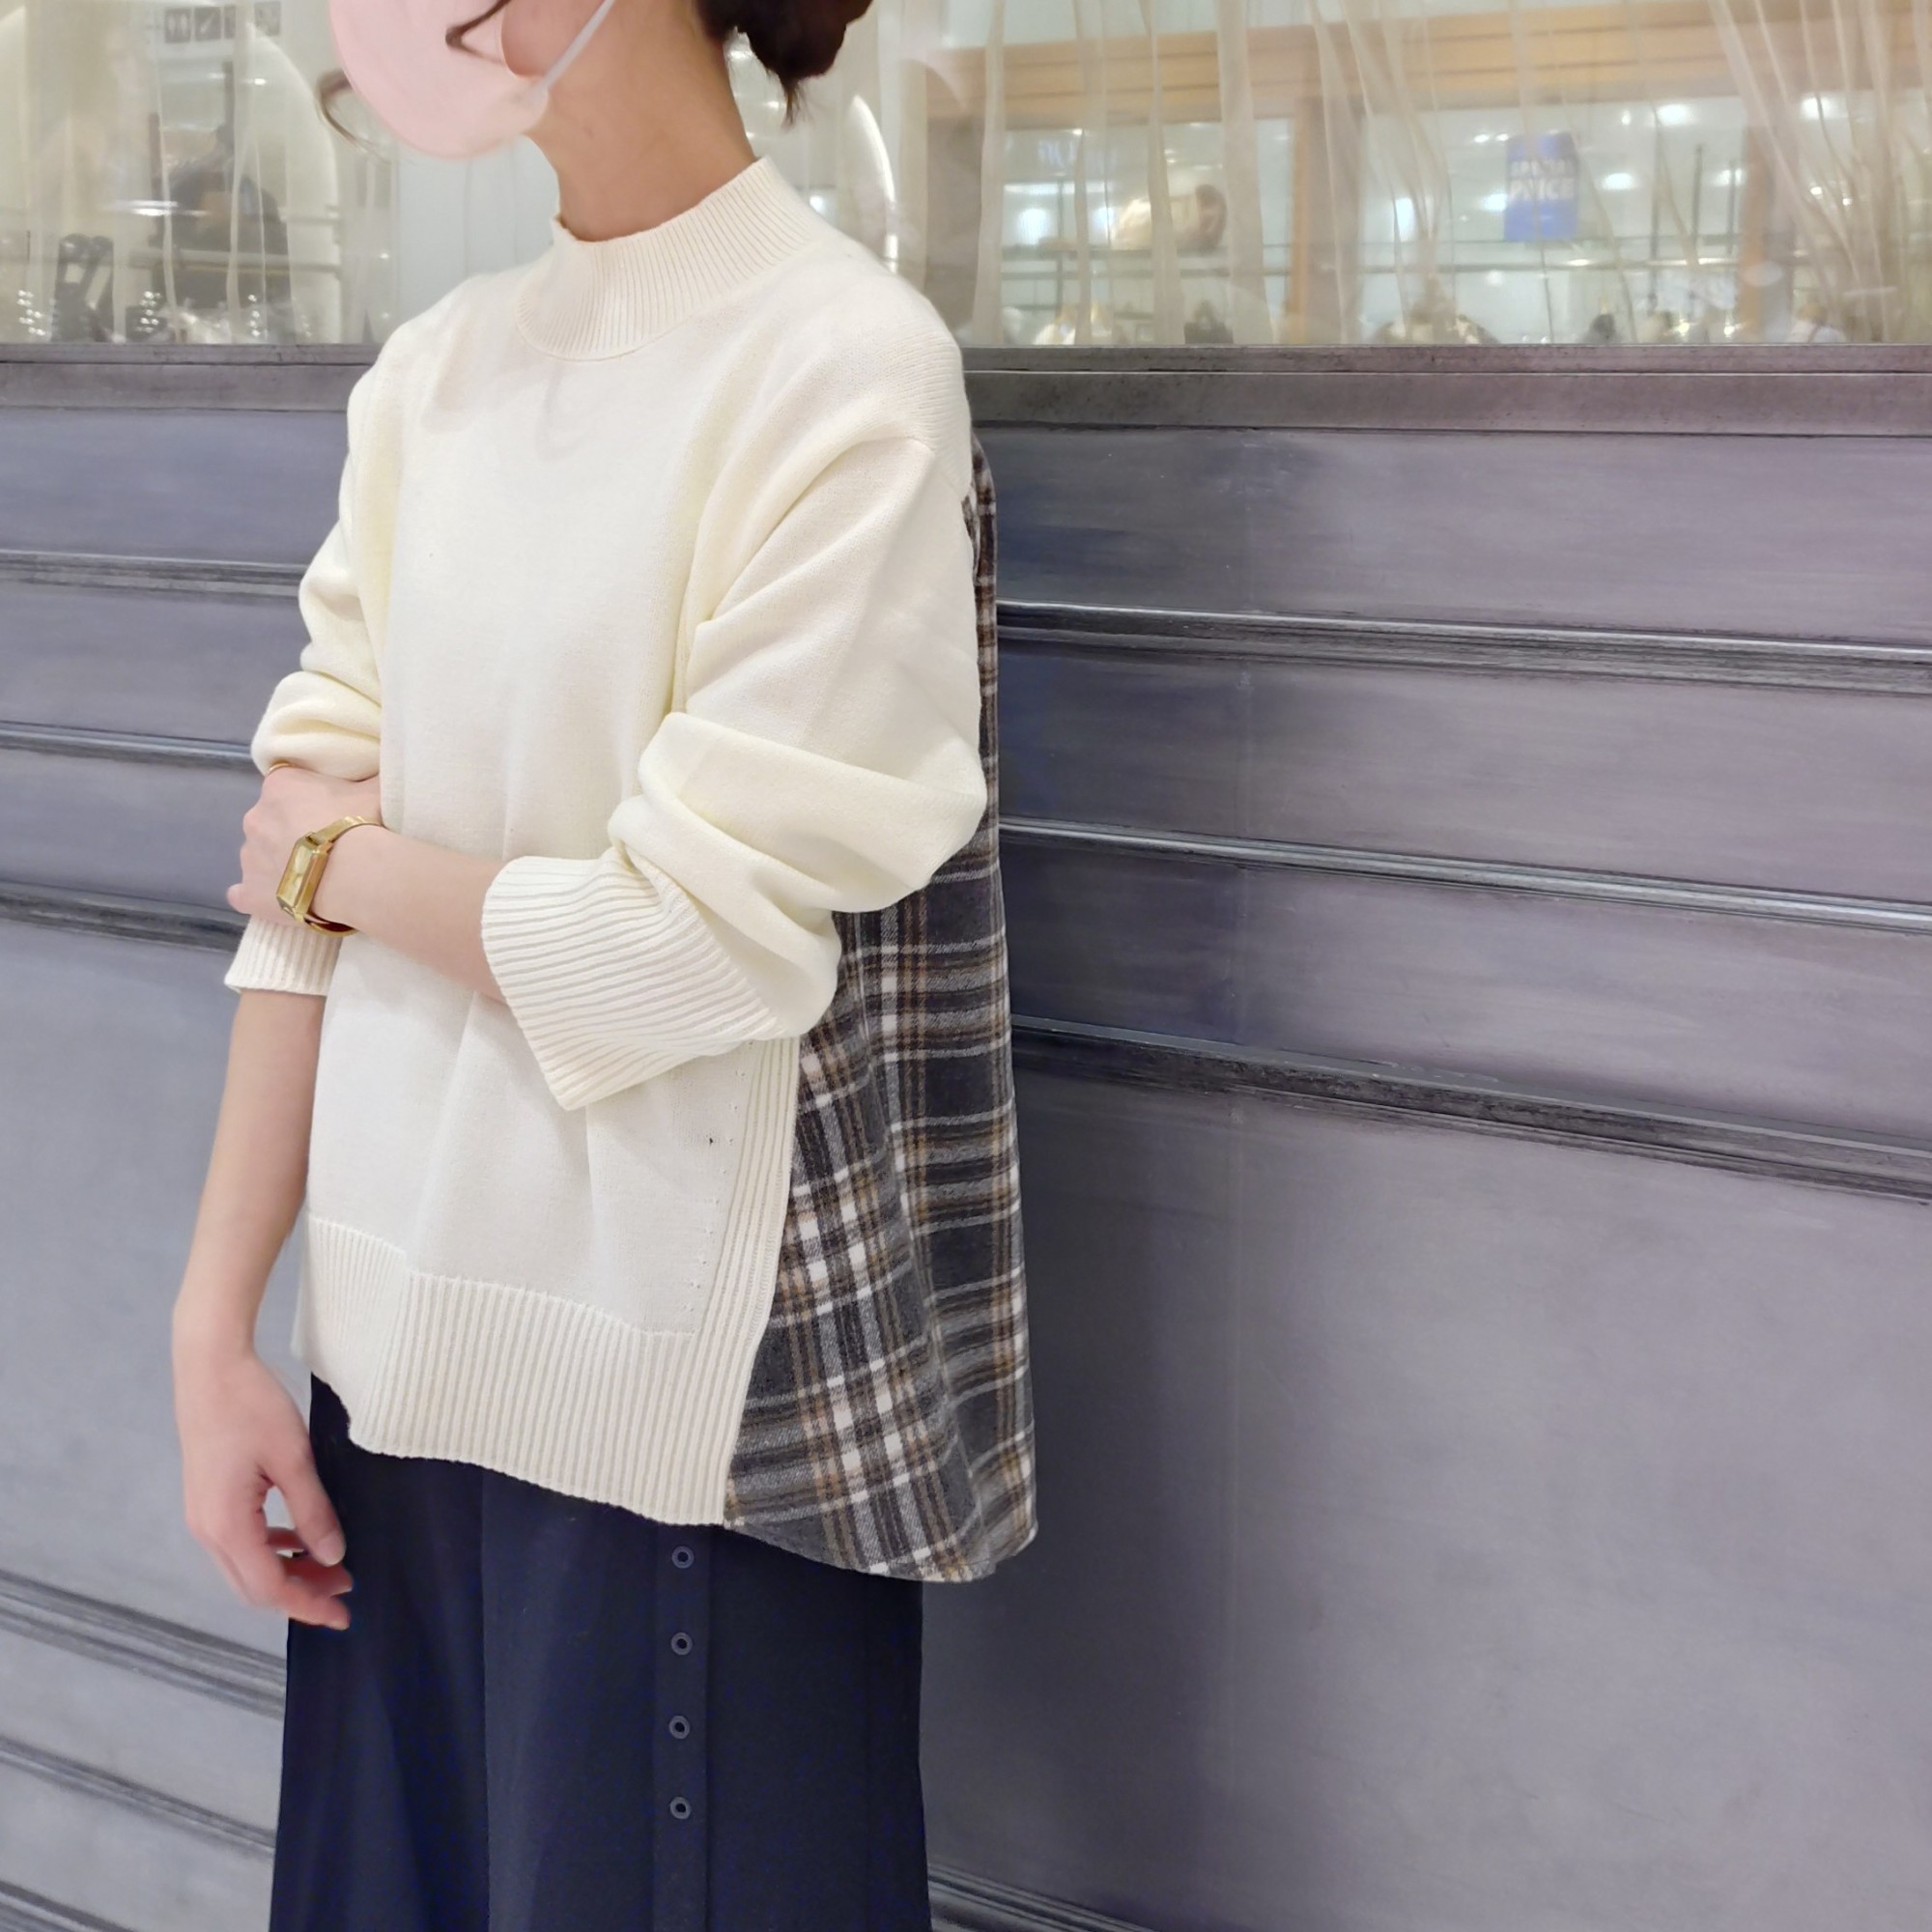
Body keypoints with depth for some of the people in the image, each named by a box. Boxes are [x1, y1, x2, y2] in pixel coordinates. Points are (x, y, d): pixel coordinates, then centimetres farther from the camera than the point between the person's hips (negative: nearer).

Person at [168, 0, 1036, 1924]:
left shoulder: (842, 365, -12)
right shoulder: (431, 371, 6)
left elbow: (699, 935, -17)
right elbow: (296, 863, 4)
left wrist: (340, 864, -3)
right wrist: (216, 1322, 1)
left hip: (686, 1391, -5)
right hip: (405, 1334, 6)